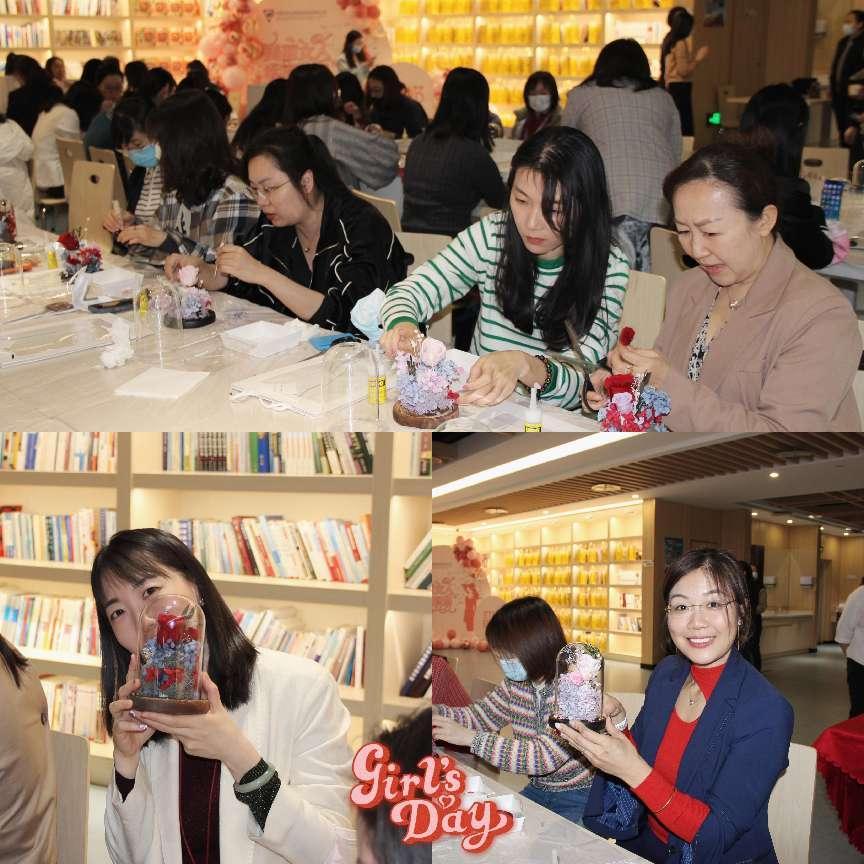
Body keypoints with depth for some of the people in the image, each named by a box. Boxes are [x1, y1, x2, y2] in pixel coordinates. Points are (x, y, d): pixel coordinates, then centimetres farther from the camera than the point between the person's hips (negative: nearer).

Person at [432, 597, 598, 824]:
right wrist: (433, 713, -10)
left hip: (578, 799, -7)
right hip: (537, 790, 8)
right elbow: (478, 716, 10)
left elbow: (545, 756, -30)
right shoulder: (516, 682, 0)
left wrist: (471, 738, -29)